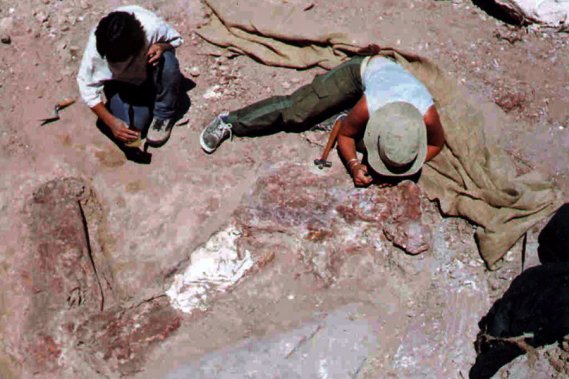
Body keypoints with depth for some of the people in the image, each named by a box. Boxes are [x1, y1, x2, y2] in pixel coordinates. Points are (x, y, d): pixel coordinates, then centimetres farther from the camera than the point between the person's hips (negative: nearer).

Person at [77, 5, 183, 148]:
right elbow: (87, 88, -22)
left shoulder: (152, 26, -35)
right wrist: (111, 122, -30)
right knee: (134, 126, -23)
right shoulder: (96, 46, -33)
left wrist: (162, 47, -35)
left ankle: (163, 114, -10)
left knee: (167, 61, -33)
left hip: (149, 72, 1)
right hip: (120, 82, -1)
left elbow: (175, 39, -12)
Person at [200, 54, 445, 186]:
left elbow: (436, 144, -14)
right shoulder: (367, 107, -43)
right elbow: (345, 135, -19)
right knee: (295, 109, -14)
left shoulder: (427, 115, -40)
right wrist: (354, 165, -37)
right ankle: (230, 122, -5)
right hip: (362, 71, -3)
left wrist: (401, 168, -27)